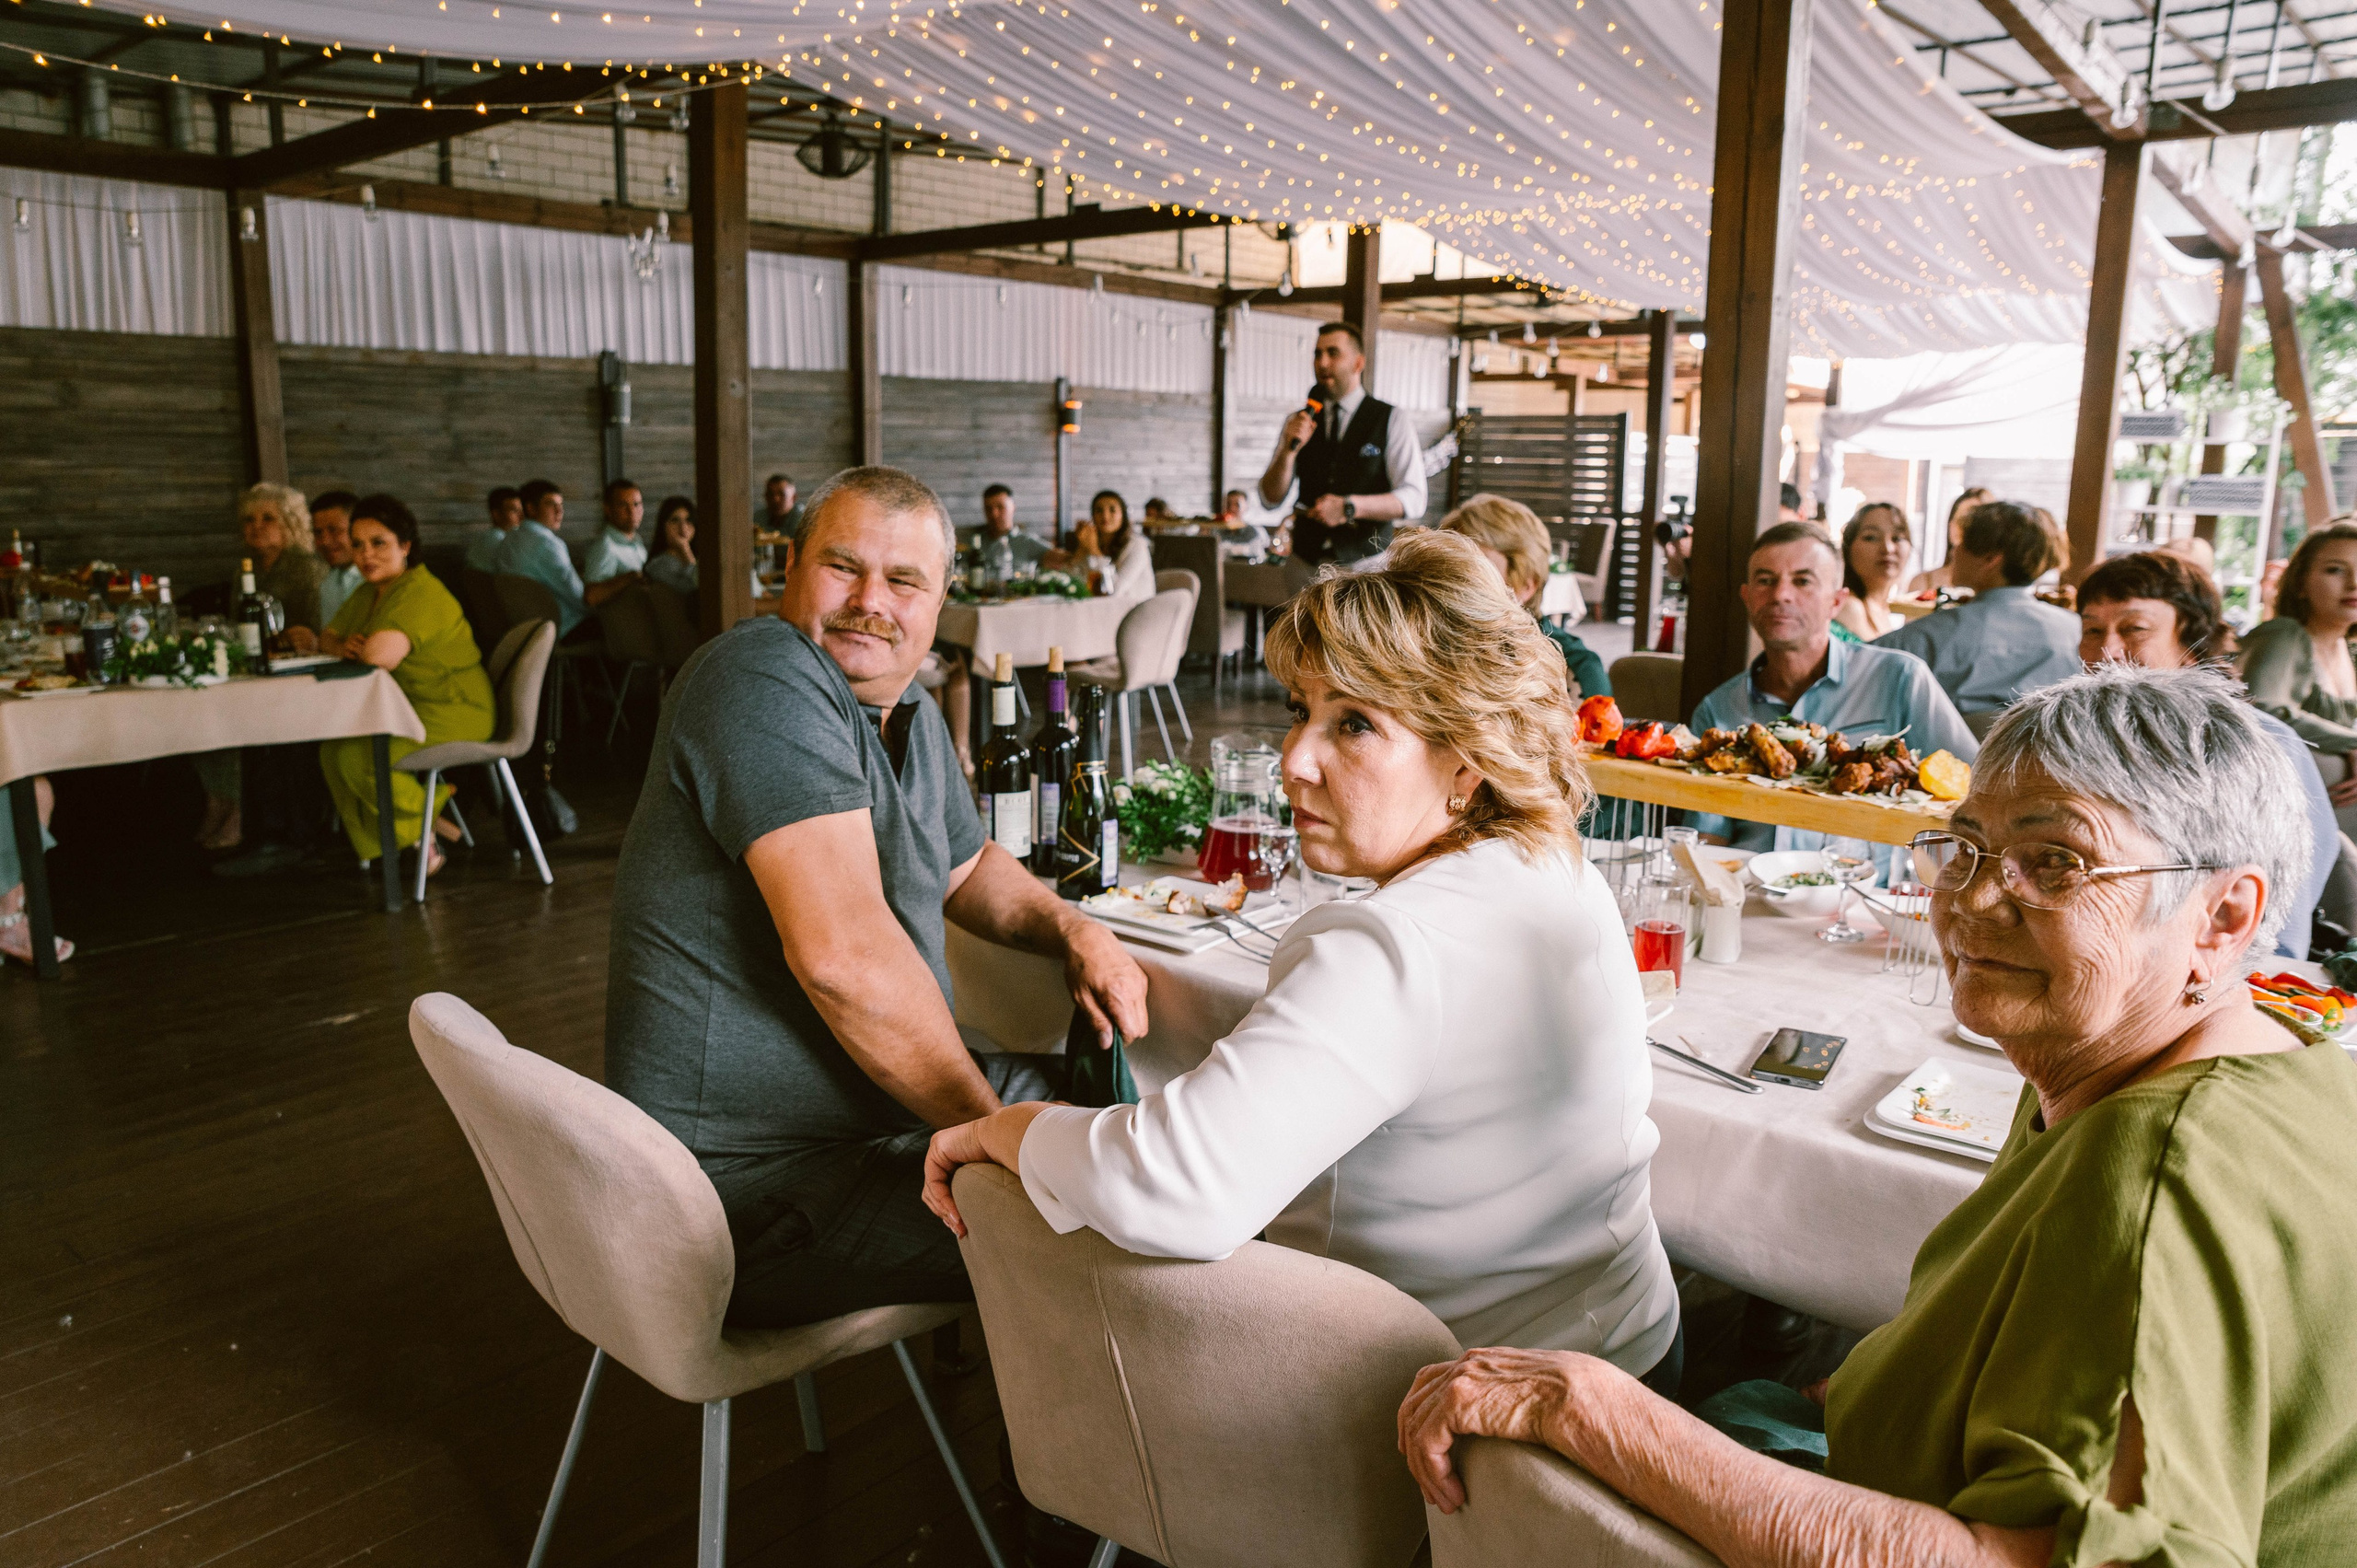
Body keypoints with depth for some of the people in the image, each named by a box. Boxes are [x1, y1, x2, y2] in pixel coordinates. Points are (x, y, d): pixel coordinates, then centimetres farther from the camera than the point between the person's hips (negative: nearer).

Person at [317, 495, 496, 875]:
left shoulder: (422, 593, -20)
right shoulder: (368, 594, 13)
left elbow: (380, 655, -33)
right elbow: (327, 639, 19)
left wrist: (360, 649, -8)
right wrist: (343, 647, -6)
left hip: (452, 714, -9)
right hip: (405, 709, 9)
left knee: (359, 757, -22)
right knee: (332, 750, -6)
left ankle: (425, 825, 2)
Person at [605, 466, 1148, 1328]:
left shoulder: (909, 712, 11)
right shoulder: (767, 676, -20)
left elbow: (966, 867, 27)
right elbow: (844, 956, -30)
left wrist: (1073, 928, 5)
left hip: (887, 1104, 10)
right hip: (766, 1182, -10)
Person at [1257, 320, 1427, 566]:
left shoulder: (1394, 420, 2)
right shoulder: (1296, 421, 11)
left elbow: (1413, 500, -8)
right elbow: (1271, 500, 5)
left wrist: (1351, 507, -20)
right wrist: (1289, 450, -12)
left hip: (1366, 562, -2)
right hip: (1306, 562, 2)